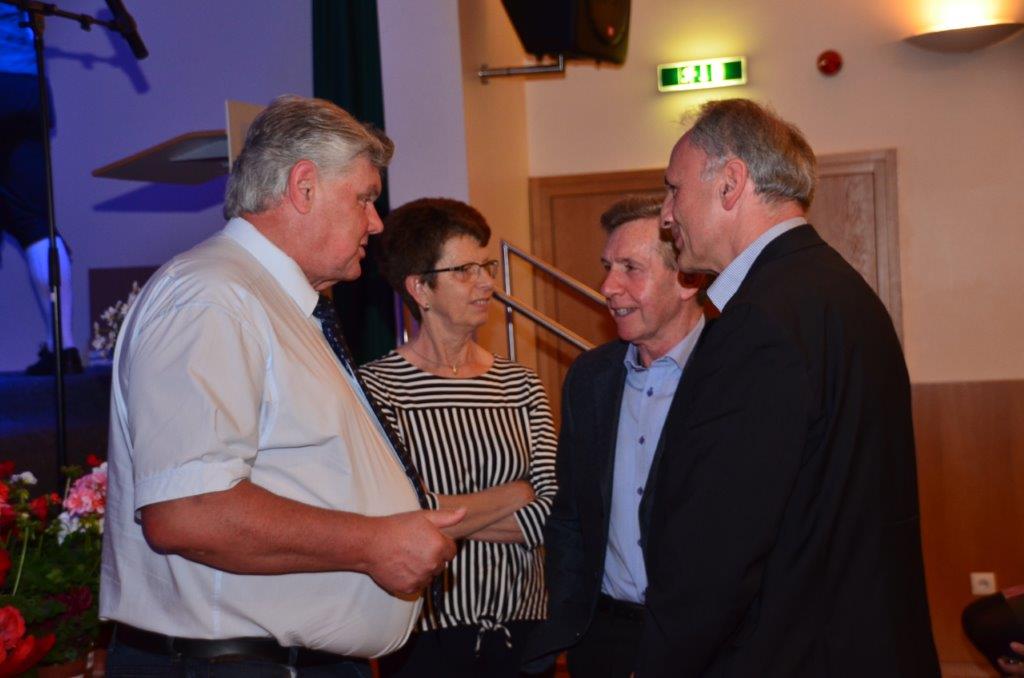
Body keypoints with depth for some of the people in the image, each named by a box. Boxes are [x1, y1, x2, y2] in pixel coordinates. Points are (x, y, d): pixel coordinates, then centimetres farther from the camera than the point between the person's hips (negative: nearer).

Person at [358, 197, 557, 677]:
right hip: (425, 634, -4)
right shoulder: (376, 386, -9)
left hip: (520, 625, 4)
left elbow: (551, 516, -3)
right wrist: (513, 495, -7)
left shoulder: (520, 385, 5)